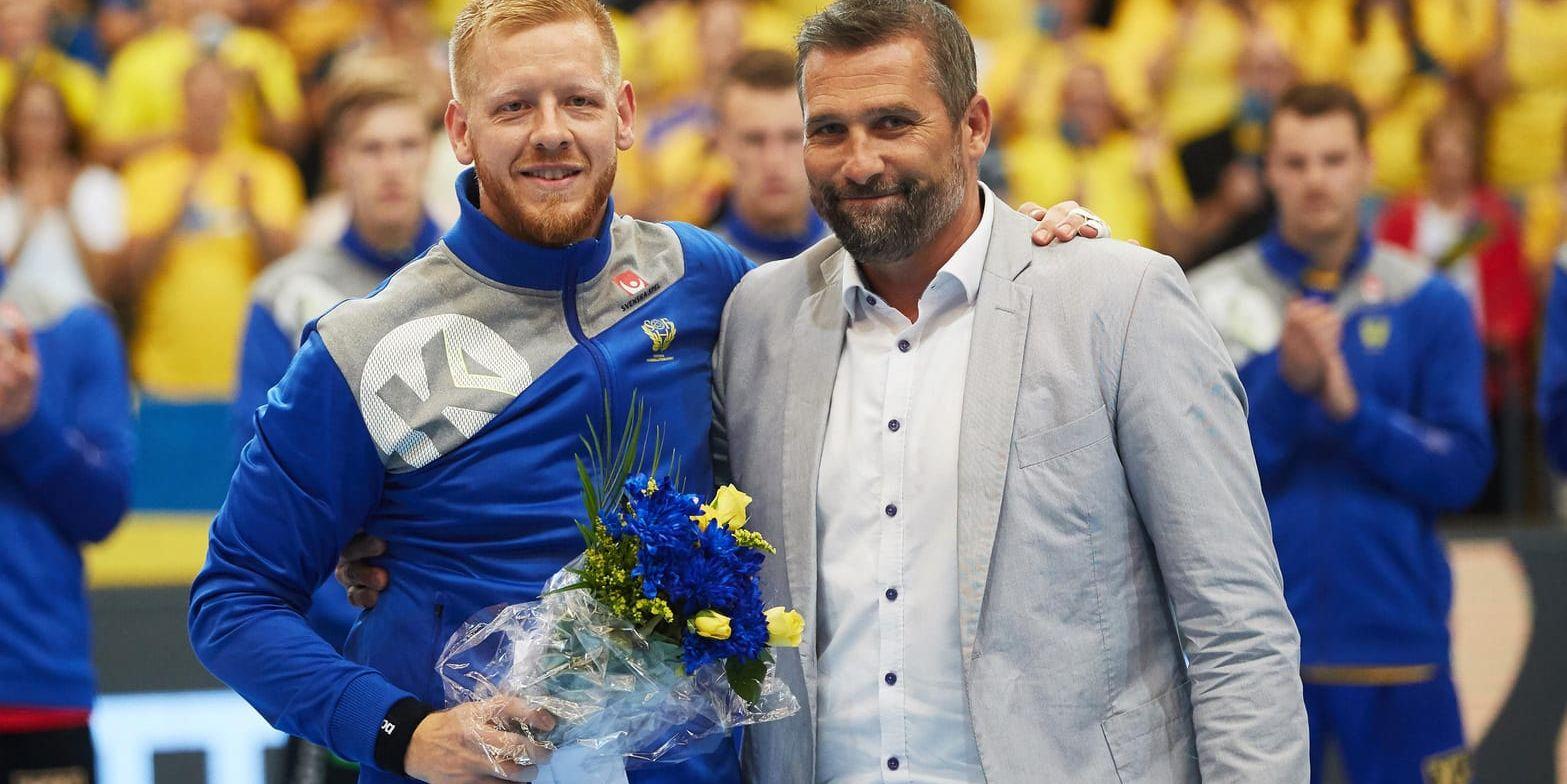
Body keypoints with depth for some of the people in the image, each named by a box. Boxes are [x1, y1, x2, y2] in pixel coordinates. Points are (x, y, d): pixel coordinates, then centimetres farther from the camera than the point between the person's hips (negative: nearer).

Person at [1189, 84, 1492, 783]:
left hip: (1397, 639, 0)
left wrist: (1349, 407, -16)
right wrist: (1289, 387, -17)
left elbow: (1462, 471, -2)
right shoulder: (1208, 302, 3)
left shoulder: (1430, 305, 5)